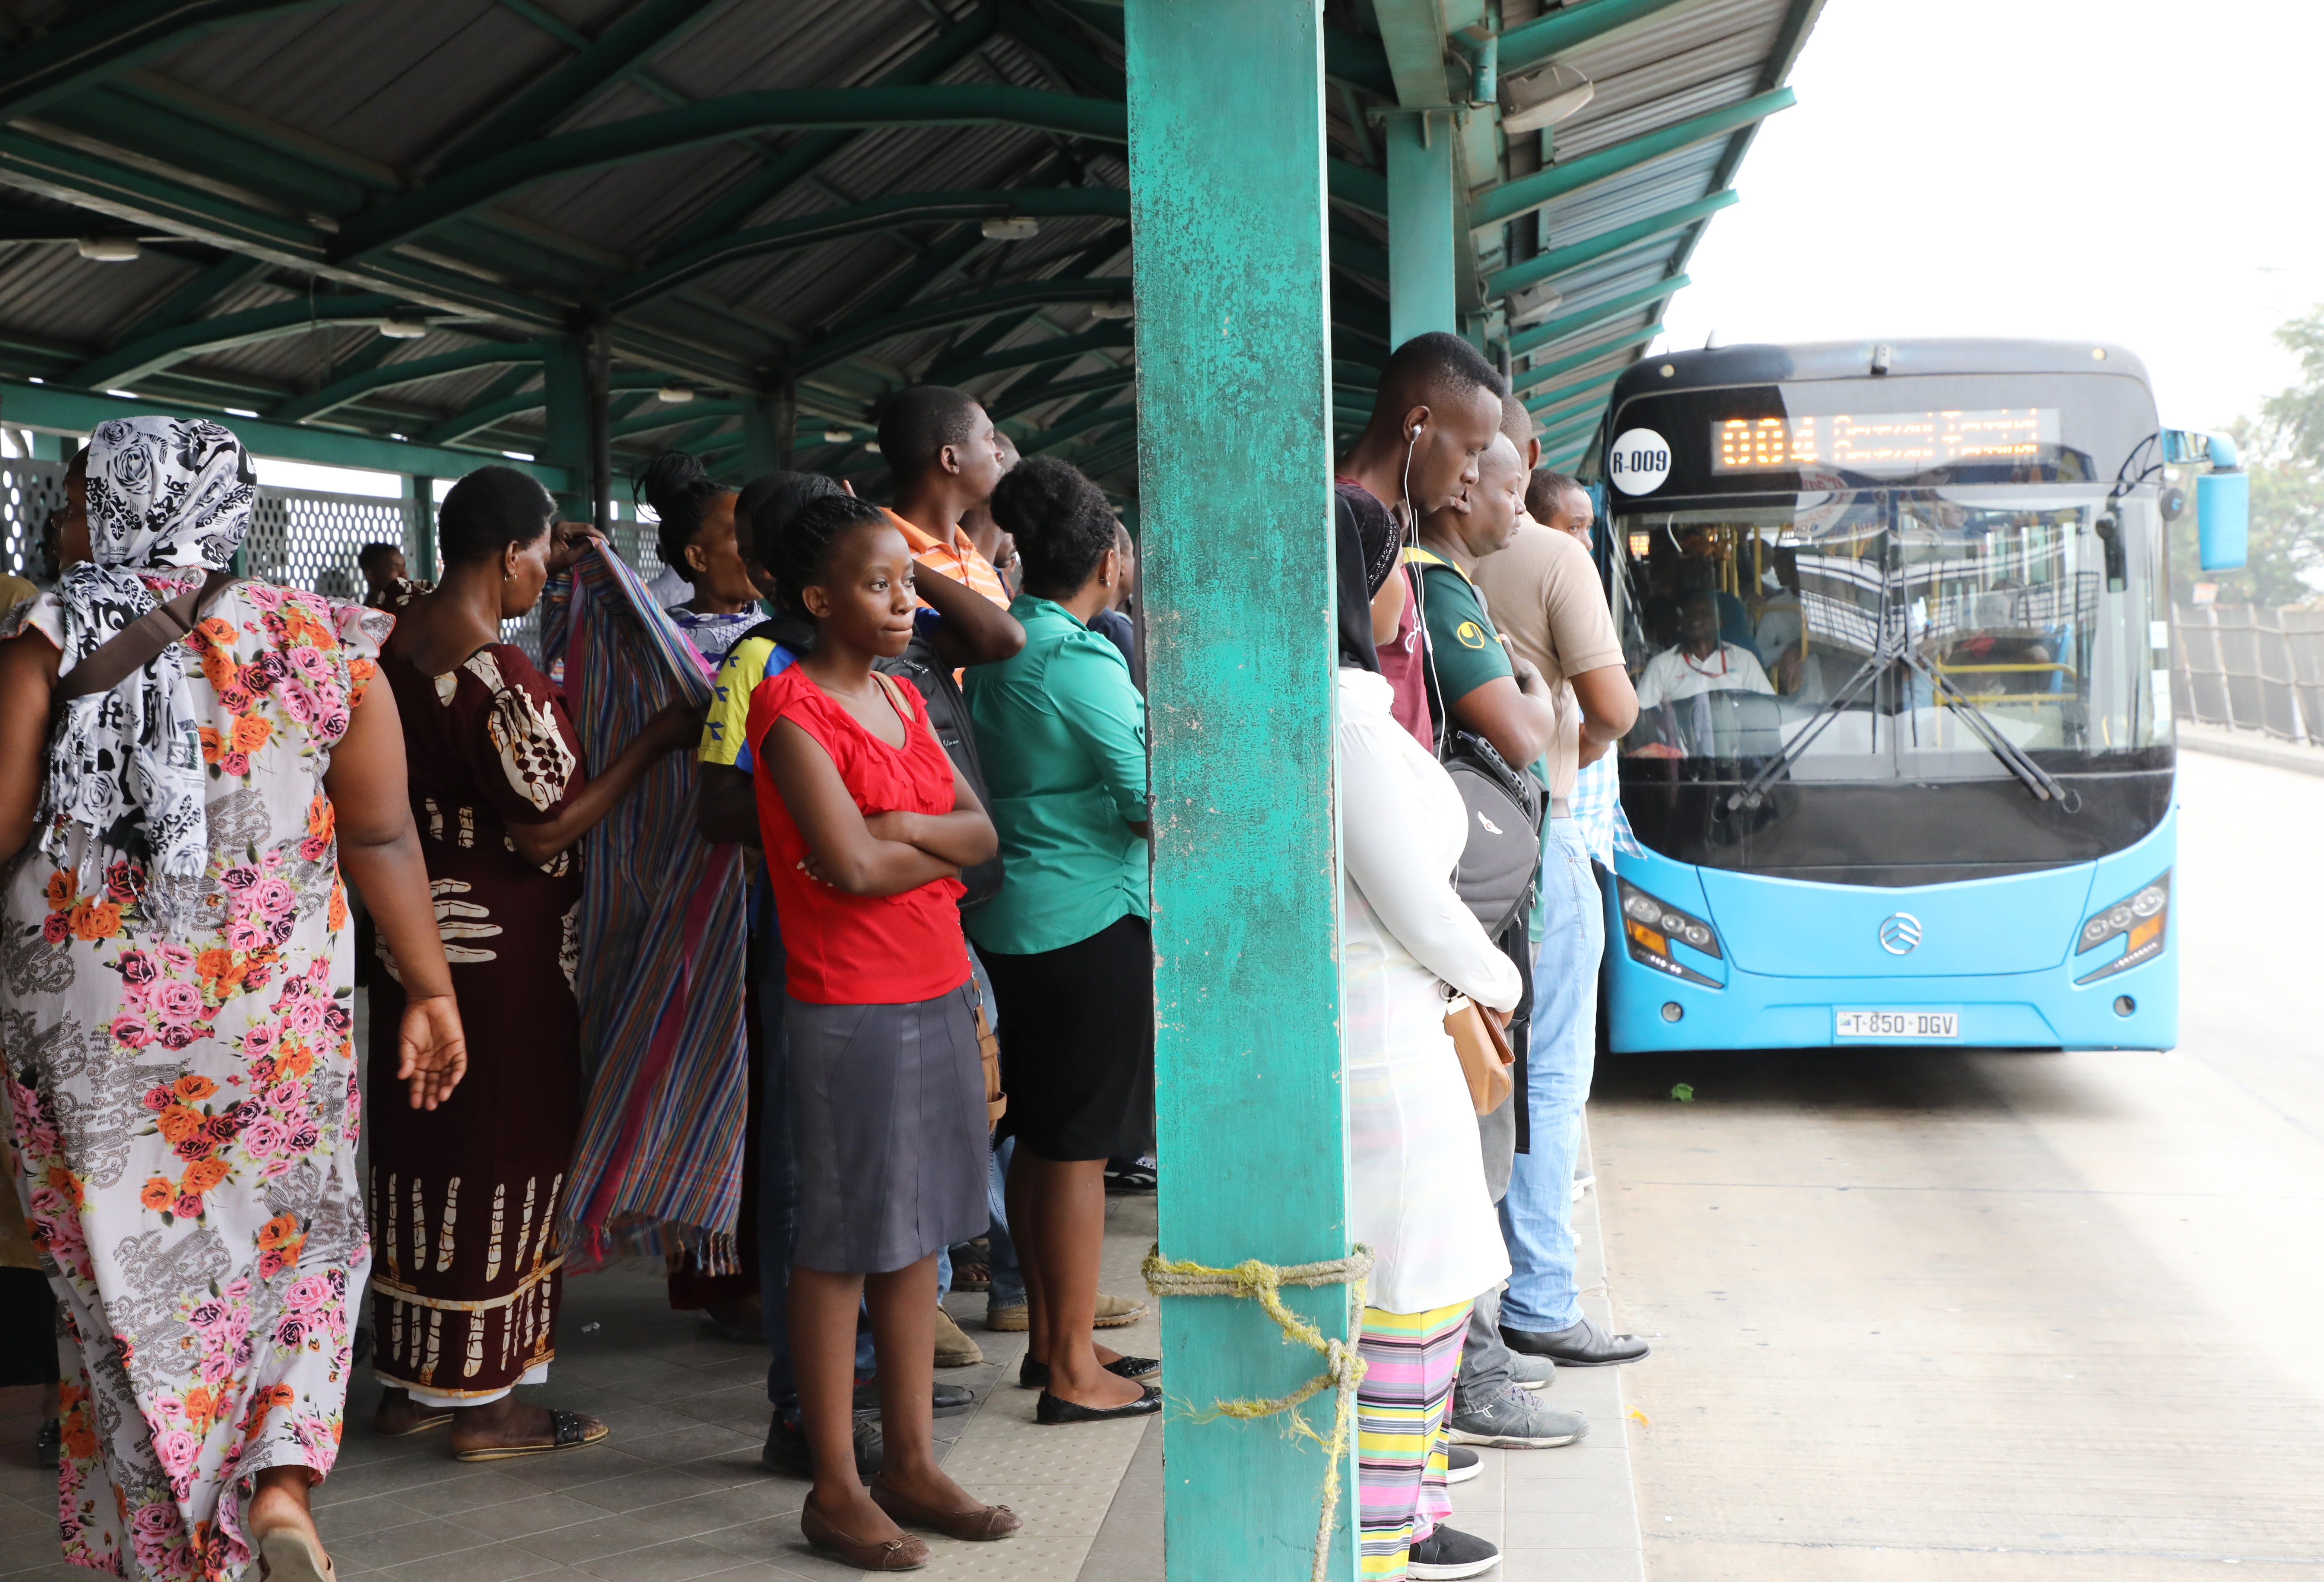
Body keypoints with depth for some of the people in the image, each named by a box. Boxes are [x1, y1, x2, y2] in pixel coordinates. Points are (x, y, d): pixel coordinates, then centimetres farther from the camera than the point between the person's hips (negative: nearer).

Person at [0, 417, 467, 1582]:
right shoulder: (323, 644, 0)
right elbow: (384, 838, 0)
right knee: (300, 1241, 18)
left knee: (130, 1272, 11)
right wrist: (430, 989, 7)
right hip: (279, 1009, 1)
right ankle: (283, 1479, -1)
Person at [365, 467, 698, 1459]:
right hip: (501, 950, -9)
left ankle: (410, 1383, 26)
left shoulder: (401, 640, 5)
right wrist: (656, 742, -14)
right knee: (501, 1159, 1)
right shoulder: (499, 678, -22)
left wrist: (554, 572, 27)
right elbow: (546, 831, -20)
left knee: (422, 1152, 15)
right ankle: (484, 1405, 10)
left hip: (416, 935, 9)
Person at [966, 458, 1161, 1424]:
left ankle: (1048, 1338, 27)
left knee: (1039, 1135, 16)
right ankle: (1075, 1372, 5)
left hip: (1012, 917, 9)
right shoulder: (1083, 661, -18)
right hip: (1090, 918, -9)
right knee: (1079, 1144, -2)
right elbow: (1155, 798, -16)